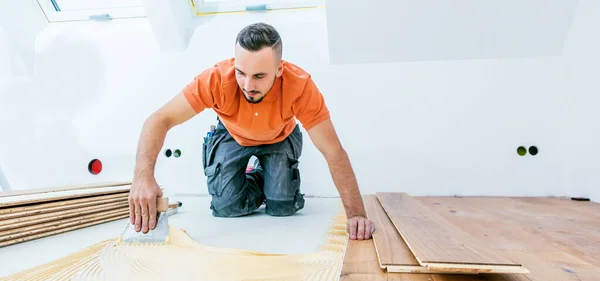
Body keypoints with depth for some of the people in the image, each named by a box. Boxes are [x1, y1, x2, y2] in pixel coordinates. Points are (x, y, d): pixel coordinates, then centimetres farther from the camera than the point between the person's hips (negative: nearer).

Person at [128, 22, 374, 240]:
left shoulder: (300, 85, -39)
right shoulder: (217, 78, -38)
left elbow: (333, 151, -36)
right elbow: (160, 120, -36)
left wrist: (356, 214, -41)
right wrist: (143, 176, -53)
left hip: (280, 138, 0)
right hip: (232, 136, 0)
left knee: (282, 206, -13)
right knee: (226, 206, -13)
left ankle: (262, 174, 20)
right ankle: (256, 182, 20)